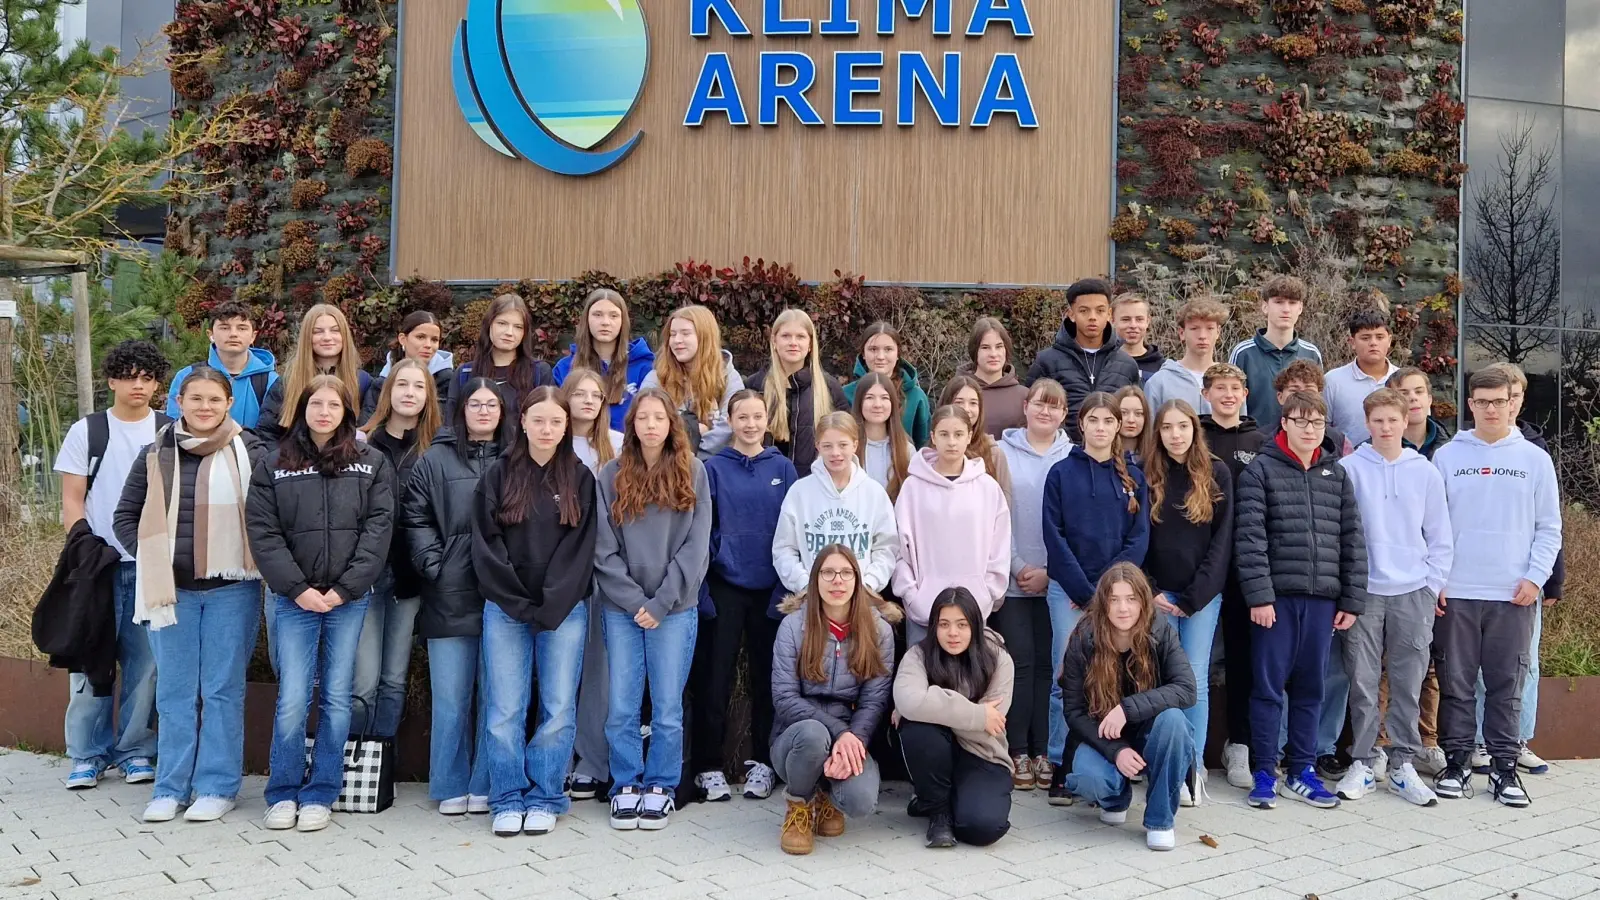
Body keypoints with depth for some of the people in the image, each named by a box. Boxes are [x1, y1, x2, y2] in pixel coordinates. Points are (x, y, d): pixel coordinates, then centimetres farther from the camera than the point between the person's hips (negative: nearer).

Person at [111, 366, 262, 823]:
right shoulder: (156, 454, 6)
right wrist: (152, 561, 2)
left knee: (223, 689, 3)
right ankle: (170, 787, 18)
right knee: (175, 691, 9)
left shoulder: (250, 452, -2)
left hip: (231, 588, -3)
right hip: (172, 589, 3)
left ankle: (218, 786, 11)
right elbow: (126, 516, 13)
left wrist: (251, 562, -7)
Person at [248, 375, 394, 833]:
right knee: (293, 700, -3)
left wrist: (345, 589, -9)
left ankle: (320, 795, 16)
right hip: (295, 600, 0)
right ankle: (283, 794, 13)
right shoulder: (274, 465, 6)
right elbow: (263, 533, 0)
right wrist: (297, 588, -9)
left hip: (349, 600, 0)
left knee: (337, 700, 4)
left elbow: (378, 528, -1)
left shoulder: (371, 462, 5)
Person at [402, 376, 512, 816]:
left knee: (496, 695, 5)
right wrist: (434, 566, -7)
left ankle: (486, 786, 15)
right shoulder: (435, 460, 6)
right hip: (450, 597, 0)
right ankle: (451, 787, 15)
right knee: (451, 696, 5)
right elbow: (415, 519, 3)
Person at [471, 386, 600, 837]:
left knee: (559, 710, 1)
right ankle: (509, 800, 12)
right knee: (505, 711, 0)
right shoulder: (498, 477, 6)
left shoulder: (580, 479, 6)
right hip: (505, 610, 0)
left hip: (564, 611, 0)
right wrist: (519, 605, -8)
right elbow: (486, 546, 0)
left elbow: (580, 548, 0)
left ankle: (545, 799, 12)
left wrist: (550, 607, -9)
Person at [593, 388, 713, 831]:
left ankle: (660, 787, 17)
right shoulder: (611, 475, 4)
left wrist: (660, 603, -8)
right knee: (622, 706, 3)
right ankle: (626, 786, 16)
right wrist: (634, 601, -9)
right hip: (621, 608, 1)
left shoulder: (692, 472, 3)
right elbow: (603, 548, 0)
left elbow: (695, 545, -2)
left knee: (668, 707, 3)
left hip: (676, 607, -1)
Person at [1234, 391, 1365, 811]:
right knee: (1269, 686, 2)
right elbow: (1250, 538, -8)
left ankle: (1302, 772, 20)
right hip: (1276, 595, -4)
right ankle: (1264, 773, 11)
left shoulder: (1337, 474, 11)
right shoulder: (1261, 470, -1)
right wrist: (1258, 594, -15)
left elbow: (1352, 539, 10)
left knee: (1310, 687, 10)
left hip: (1323, 598, 4)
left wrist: (1352, 599, 5)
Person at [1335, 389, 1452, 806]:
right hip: (1363, 591, -1)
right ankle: (1363, 761, 11)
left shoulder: (1426, 472, 5)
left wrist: (1432, 584, 2)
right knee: (1362, 682, 1)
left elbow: (1440, 538, 9)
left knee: (1409, 684, 5)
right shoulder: (1349, 468, -1)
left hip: (1414, 592, 2)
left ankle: (1403, 764, 15)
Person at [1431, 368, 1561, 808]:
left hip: (1514, 594, 0)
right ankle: (1456, 761, 13)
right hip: (1455, 593, 0)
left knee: (1507, 685, 5)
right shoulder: (1447, 456, 4)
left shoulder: (1535, 459, 5)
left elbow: (1549, 528, 6)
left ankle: (1504, 765, 13)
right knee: (1455, 683, 5)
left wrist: (1535, 577, -6)